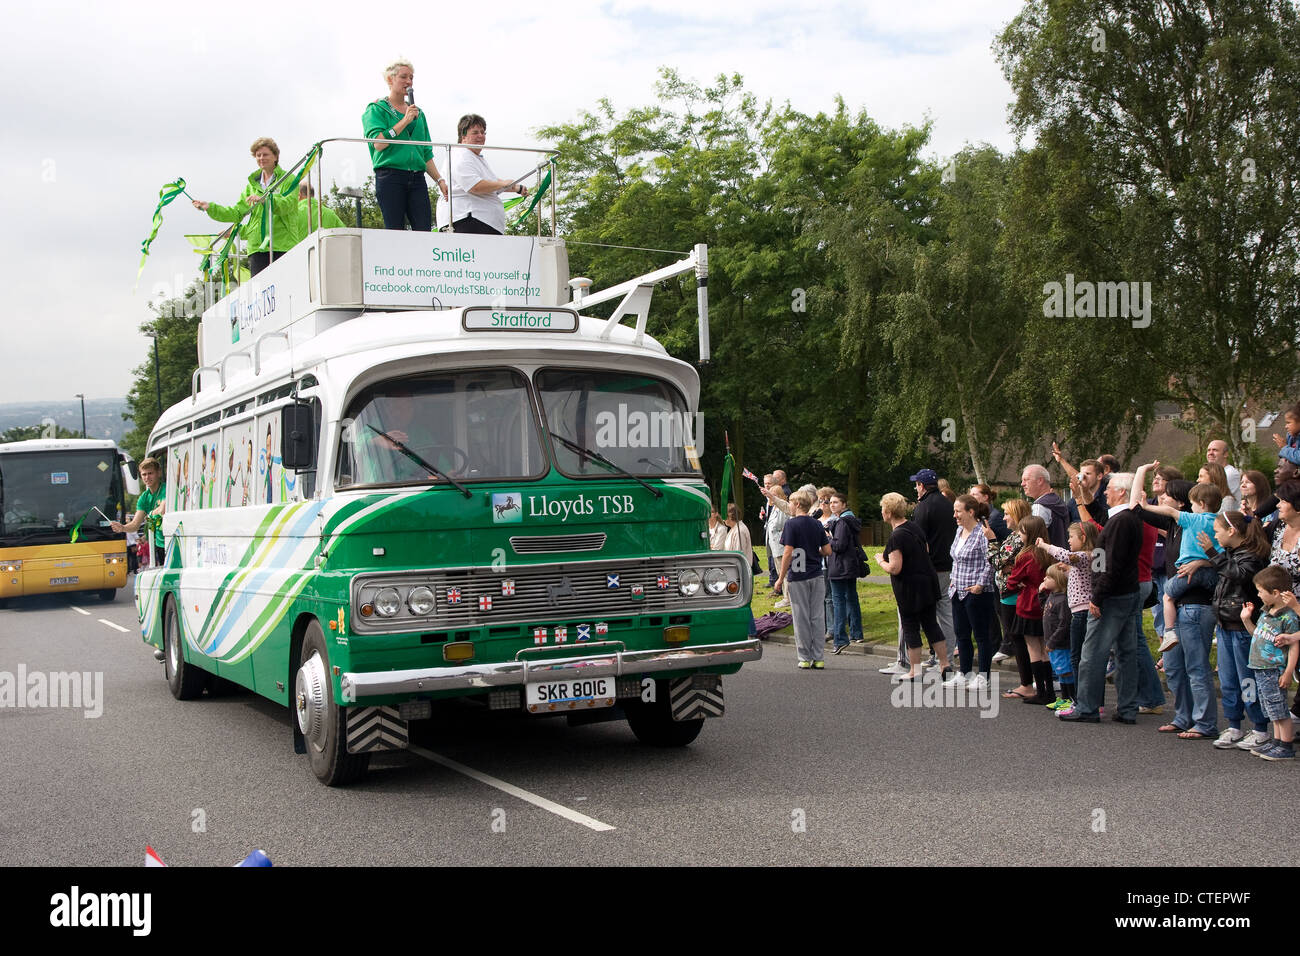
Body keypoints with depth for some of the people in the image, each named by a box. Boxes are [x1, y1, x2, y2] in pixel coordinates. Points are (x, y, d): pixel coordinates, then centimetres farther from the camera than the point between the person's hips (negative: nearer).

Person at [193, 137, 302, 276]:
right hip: (257, 246, 4)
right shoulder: (252, 184, 22)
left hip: (283, 245, -4)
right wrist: (209, 207, 8)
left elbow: (288, 204, -14)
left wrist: (263, 199, -29)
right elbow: (237, 213, 17)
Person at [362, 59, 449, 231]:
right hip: (390, 176, -5)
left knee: (425, 232, -8)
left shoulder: (417, 113, 22)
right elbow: (378, 143, -10)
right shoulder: (377, 109, 6)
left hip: (417, 177, 5)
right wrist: (405, 121, -8)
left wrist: (439, 180, 13)